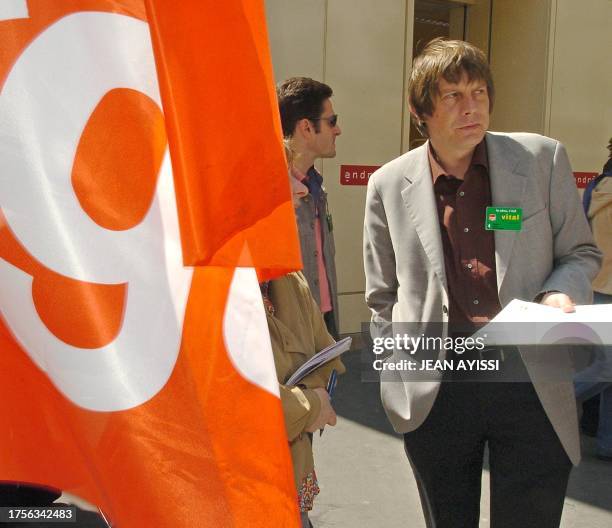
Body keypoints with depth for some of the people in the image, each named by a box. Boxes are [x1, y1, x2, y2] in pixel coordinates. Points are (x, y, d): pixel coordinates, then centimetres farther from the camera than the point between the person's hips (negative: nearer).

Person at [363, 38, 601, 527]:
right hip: (434, 393, 1)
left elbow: (581, 252, 8)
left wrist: (560, 293, -13)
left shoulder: (543, 159, -2)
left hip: (533, 389, 0)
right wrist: (401, 377, 6)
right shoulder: (389, 184, 0)